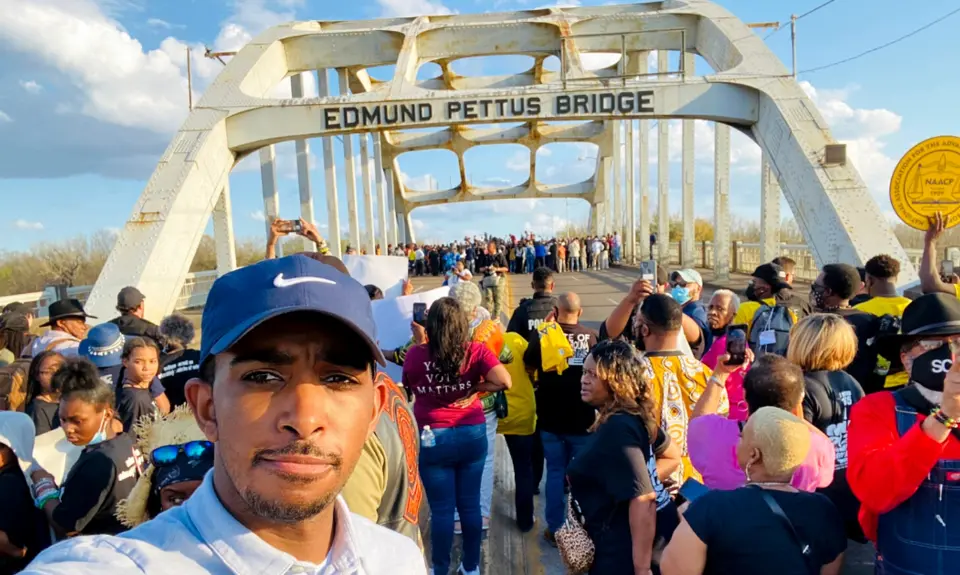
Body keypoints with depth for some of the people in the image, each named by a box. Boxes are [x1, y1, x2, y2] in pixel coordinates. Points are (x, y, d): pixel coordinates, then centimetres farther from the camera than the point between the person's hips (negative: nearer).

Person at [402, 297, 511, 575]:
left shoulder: (415, 354, -11)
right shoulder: (476, 351, -9)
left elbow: (409, 386, 7)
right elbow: (504, 381, -20)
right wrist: (474, 388, -5)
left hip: (432, 439, -1)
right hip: (472, 435, 2)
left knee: (441, 509, 10)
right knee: (470, 504, 16)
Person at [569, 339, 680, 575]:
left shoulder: (617, 429, -25)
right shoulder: (633, 416, 4)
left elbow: (642, 500, -29)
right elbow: (673, 456, 18)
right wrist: (641, 477, 7)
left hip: (628, 547, -9)